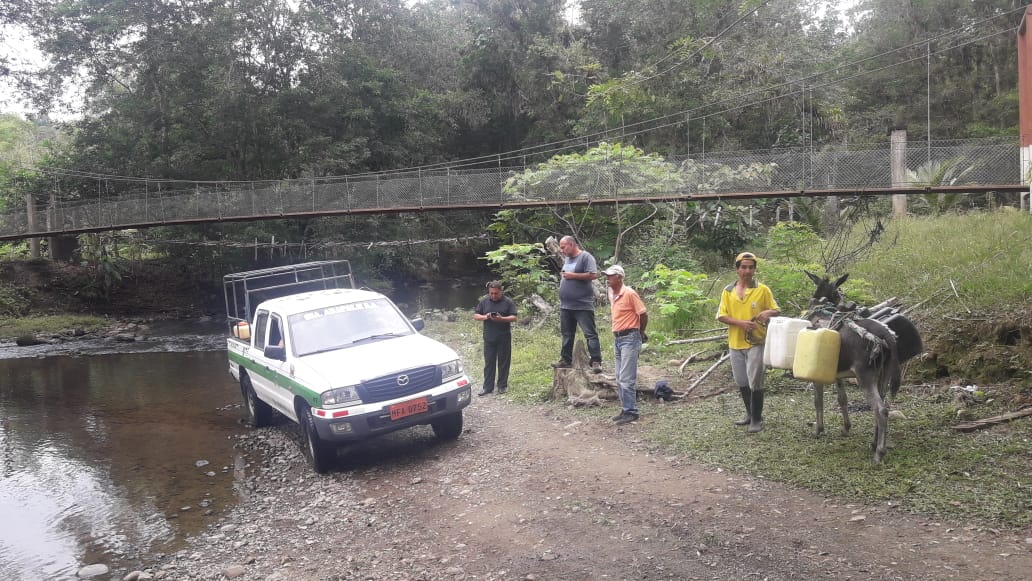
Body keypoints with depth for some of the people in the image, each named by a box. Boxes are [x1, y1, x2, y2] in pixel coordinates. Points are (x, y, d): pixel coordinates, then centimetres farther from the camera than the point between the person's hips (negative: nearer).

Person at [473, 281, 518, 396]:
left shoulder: (508, 302, -2)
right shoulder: (484, 301, 6)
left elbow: (514, 318, -6)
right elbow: (475, 315, 7)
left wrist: (501, 319, -23)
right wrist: (484, 317, -14)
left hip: (504, 338, -2)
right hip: (489, 338, 2)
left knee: (503, 362, 6)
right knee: (489, 363, 4)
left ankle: (502, 385, 17)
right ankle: (488, 387, 10)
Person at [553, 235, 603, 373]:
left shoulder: (586, 257, -8)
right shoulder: (567, 259, 18)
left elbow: (593, 275, -18)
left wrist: (573, 275, -16)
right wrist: (563, 275, 8)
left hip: (583, 305, -8)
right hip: (565, 305, 8)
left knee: (590, 334, -6)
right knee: (567, 334, 14)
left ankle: (596, 361, -5)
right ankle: (566, 360, 22)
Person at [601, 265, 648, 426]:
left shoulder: (629, 293, -14)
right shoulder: (611, 294, 10)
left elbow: (643, 315, -8)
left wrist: (641, 333, 5)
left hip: (629, 338, -9)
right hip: (617, 338, 9)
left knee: (626, 378, -10)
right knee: (620, 379, 11)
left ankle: (631, 412, -4)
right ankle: (626, 409, 19)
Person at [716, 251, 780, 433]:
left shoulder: (763, 290, -2)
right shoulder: (728, 291, 4)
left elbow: (777, 311, 4)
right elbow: (721, 316, 0)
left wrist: (768, 312, -20)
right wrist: (741, 323, -16)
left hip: (756, 343, -3)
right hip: (735, 343, 4)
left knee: (755, 382, -3)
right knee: (741, 382, 13)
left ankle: (757, 419, 9)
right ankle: (750, 413, 31)